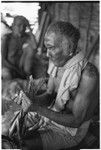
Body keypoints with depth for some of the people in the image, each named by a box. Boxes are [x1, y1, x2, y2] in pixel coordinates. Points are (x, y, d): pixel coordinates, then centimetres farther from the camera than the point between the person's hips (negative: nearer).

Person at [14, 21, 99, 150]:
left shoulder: (88, 75, -31)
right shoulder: (58, 62, -6)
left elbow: (76, 121, -26)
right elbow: (49, 95, 1)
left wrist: (38, 108, -30)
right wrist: (32, 100, -21)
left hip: (71, 131, -7)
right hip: (53, 116, 7)